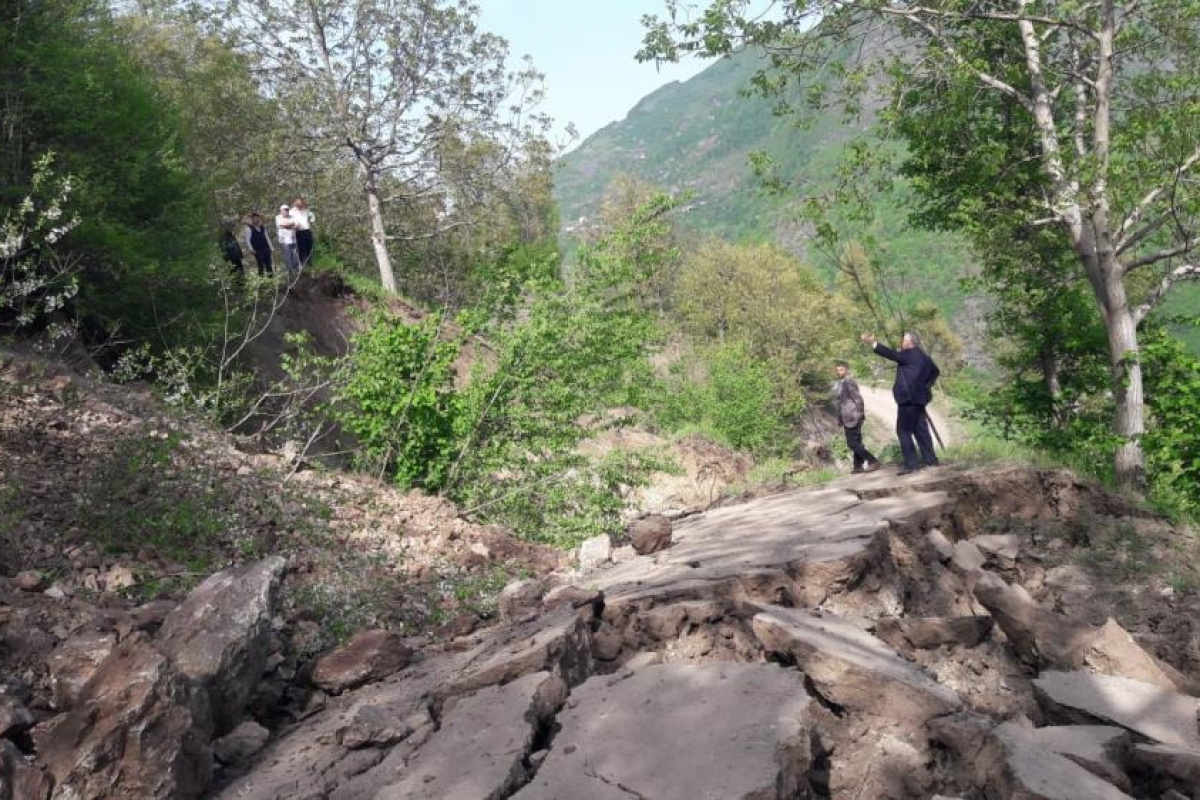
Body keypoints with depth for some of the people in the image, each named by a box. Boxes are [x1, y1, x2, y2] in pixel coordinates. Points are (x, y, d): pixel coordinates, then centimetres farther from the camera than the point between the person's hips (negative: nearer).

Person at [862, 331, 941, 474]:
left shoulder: (910, 354, -11)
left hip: (908, 398, -10)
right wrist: (927, 385, 23)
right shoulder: (923, 356, 18)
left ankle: (911, 464, -11)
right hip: (917, 397, 10)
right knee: (920, 430, 14)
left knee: (903, 431, -7)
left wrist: (873, 343, -28)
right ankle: (930, 459, 17)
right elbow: (935, 371, 32)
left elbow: (892, 355, -23)